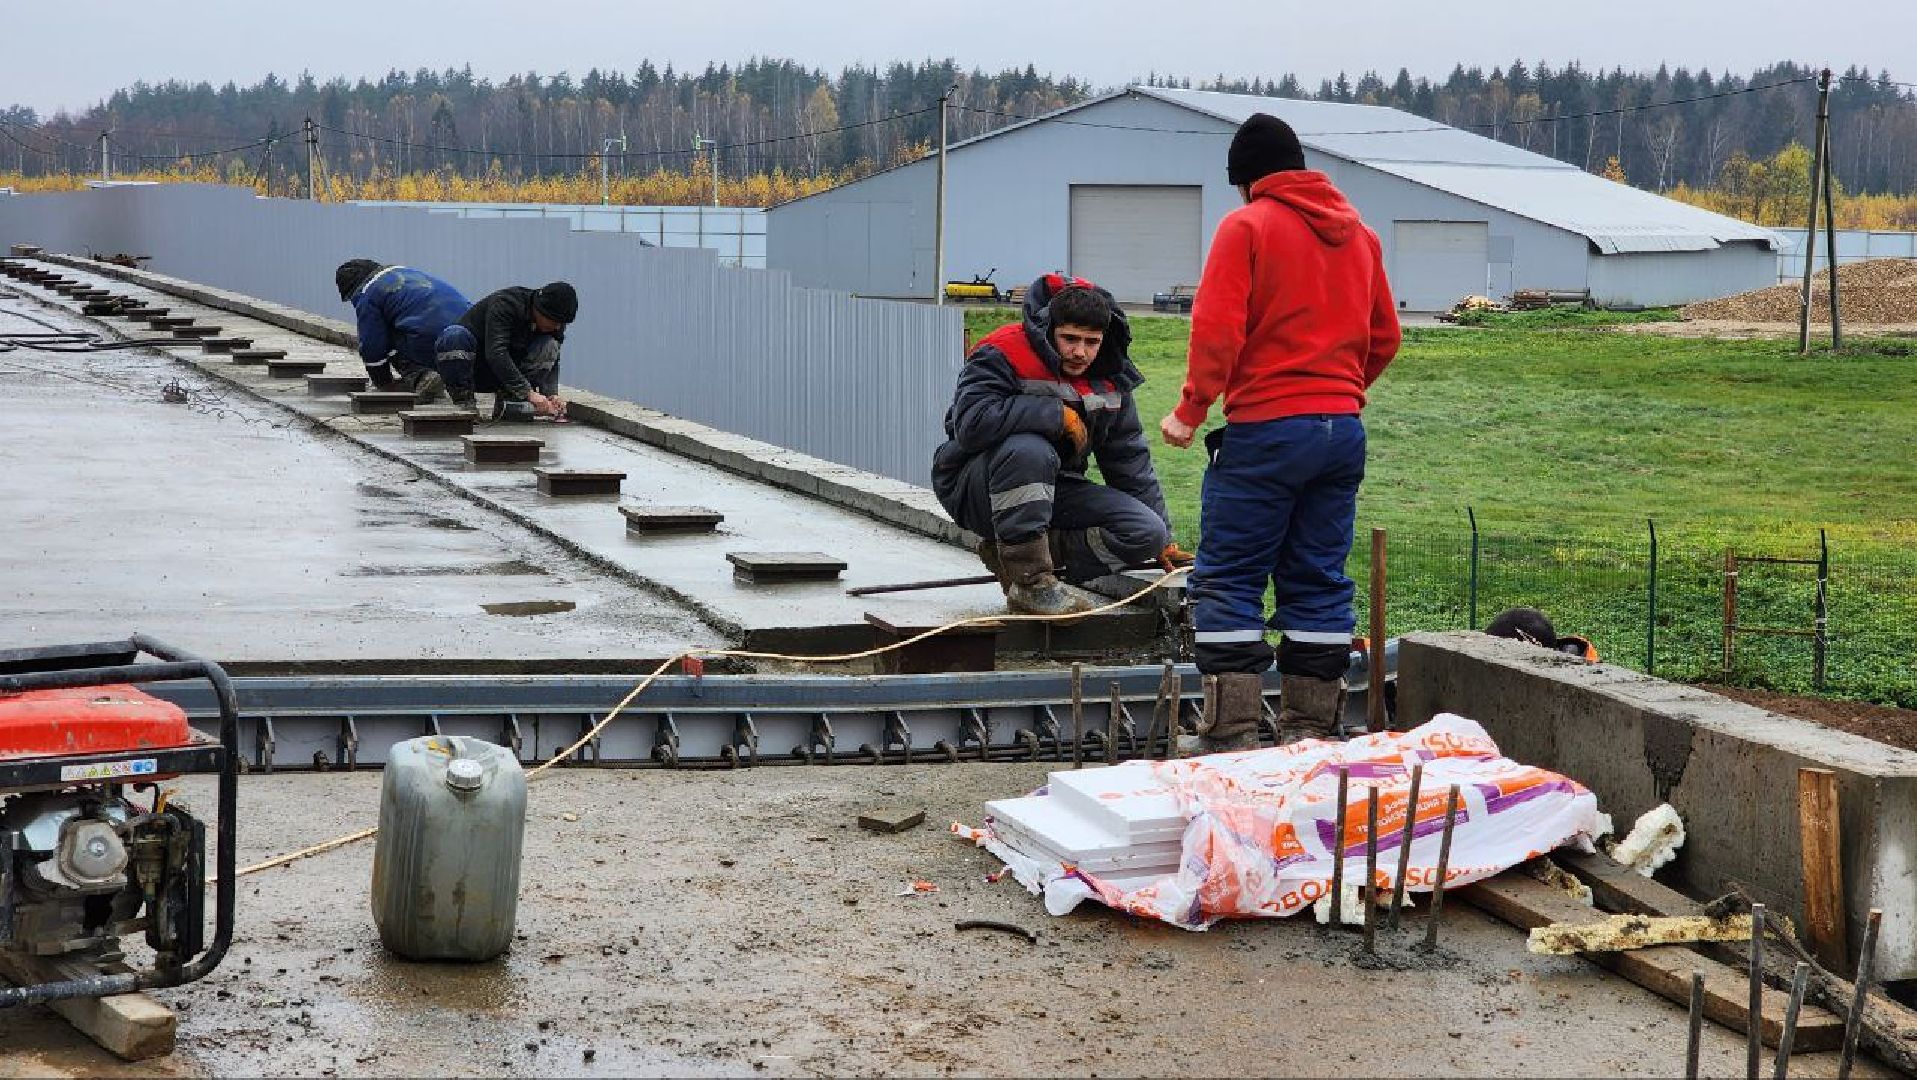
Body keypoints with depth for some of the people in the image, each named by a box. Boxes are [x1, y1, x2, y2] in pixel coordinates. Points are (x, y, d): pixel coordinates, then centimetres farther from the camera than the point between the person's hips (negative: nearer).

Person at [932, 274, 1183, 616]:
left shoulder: (1110, 378, 5)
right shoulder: (1003, 354, -17)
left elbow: (1130, 458, 14)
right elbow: (971, 423, -33)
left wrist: (1163, 539, 15)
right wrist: (1058, 414, -26)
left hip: (1050, 491, 7)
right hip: (974, 488, -6)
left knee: (1147, 533, -13)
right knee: (1028, 449, -40)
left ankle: (1011, 555, -7)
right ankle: (1029, 580, -30)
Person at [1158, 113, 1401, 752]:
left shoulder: (1246, 226, -5)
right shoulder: (1358, 232, 14)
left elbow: (1217, 331, -14)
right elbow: (1384, 337, 17)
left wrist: (1190, 411, -5)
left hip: (1265, 429, -6)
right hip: (1344, 429, 6)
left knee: (1229, 580, 0)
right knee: (1319, 581, 10)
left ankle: (1234, 735, -4)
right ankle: (1311, 733, 12)